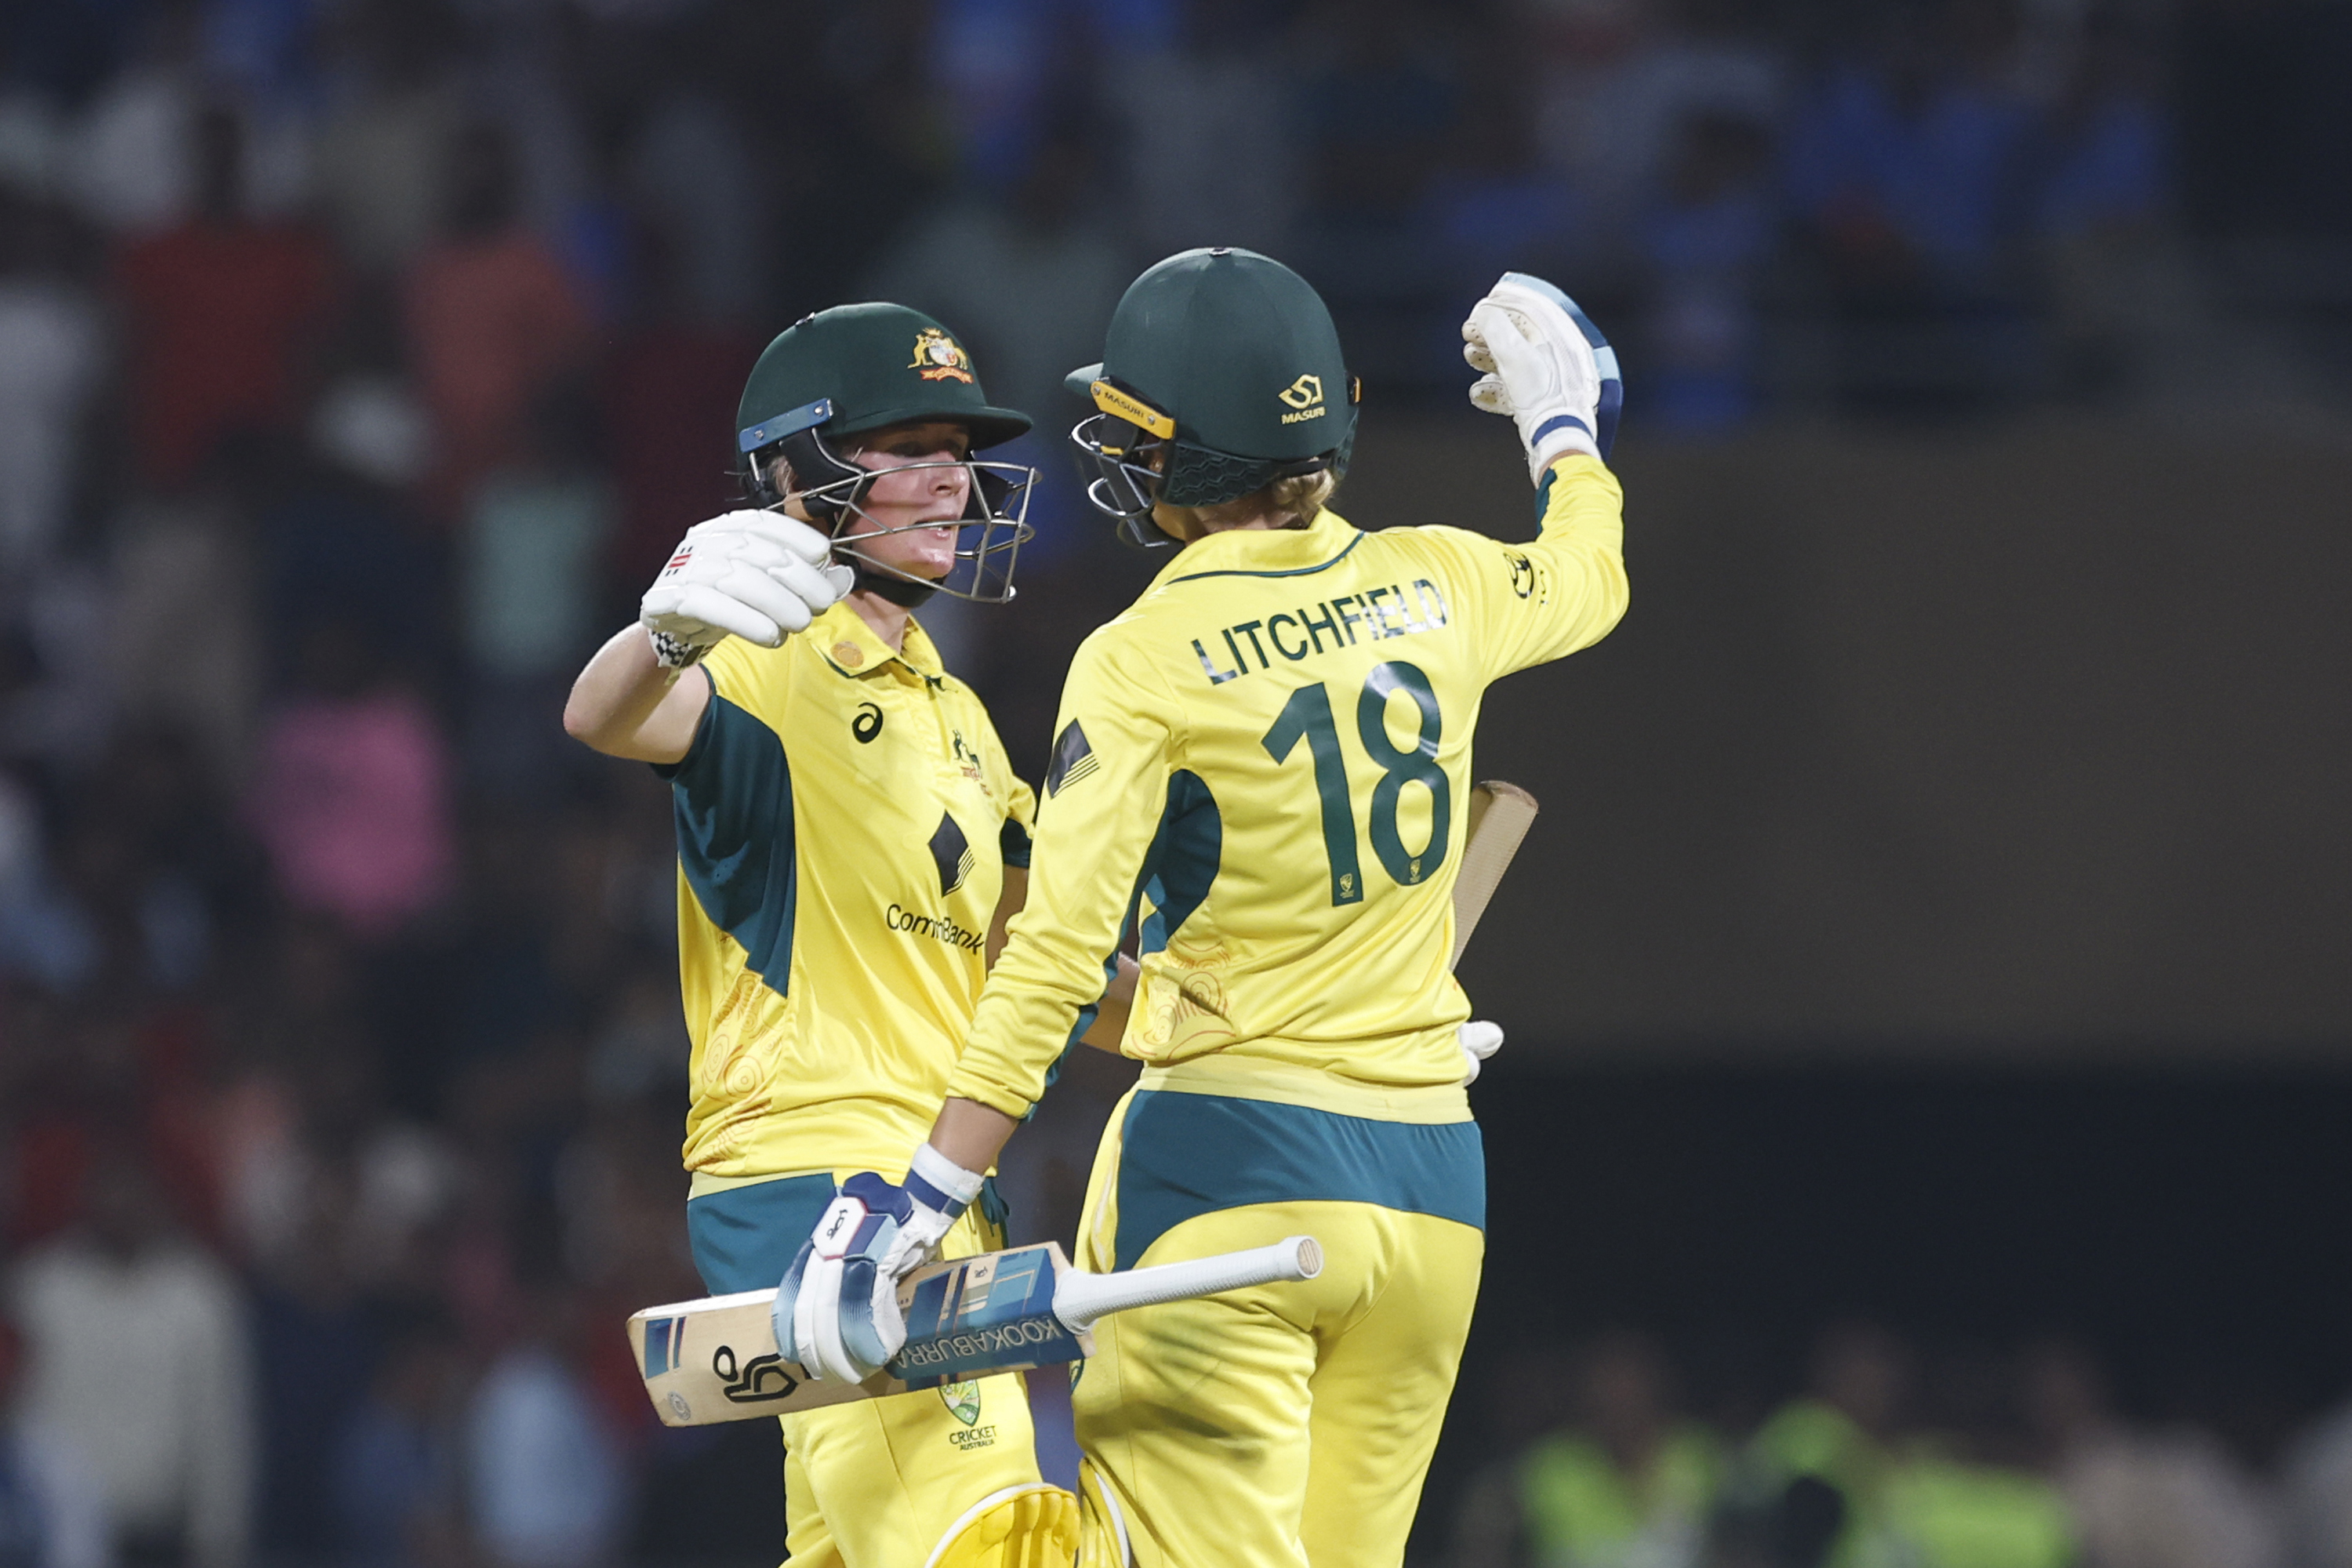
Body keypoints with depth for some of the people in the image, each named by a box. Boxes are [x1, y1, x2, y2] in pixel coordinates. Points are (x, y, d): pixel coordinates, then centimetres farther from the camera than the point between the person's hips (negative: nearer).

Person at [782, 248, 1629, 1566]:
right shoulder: (1432, 588, 6)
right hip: (1434, 1186, 6)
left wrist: (924, 1198, -15)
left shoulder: (1146, 661, -9)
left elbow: (1062, 958, -15)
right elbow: (1584, 578, 31)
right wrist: (1564, 429, 51)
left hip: (1231, 1174, -6)